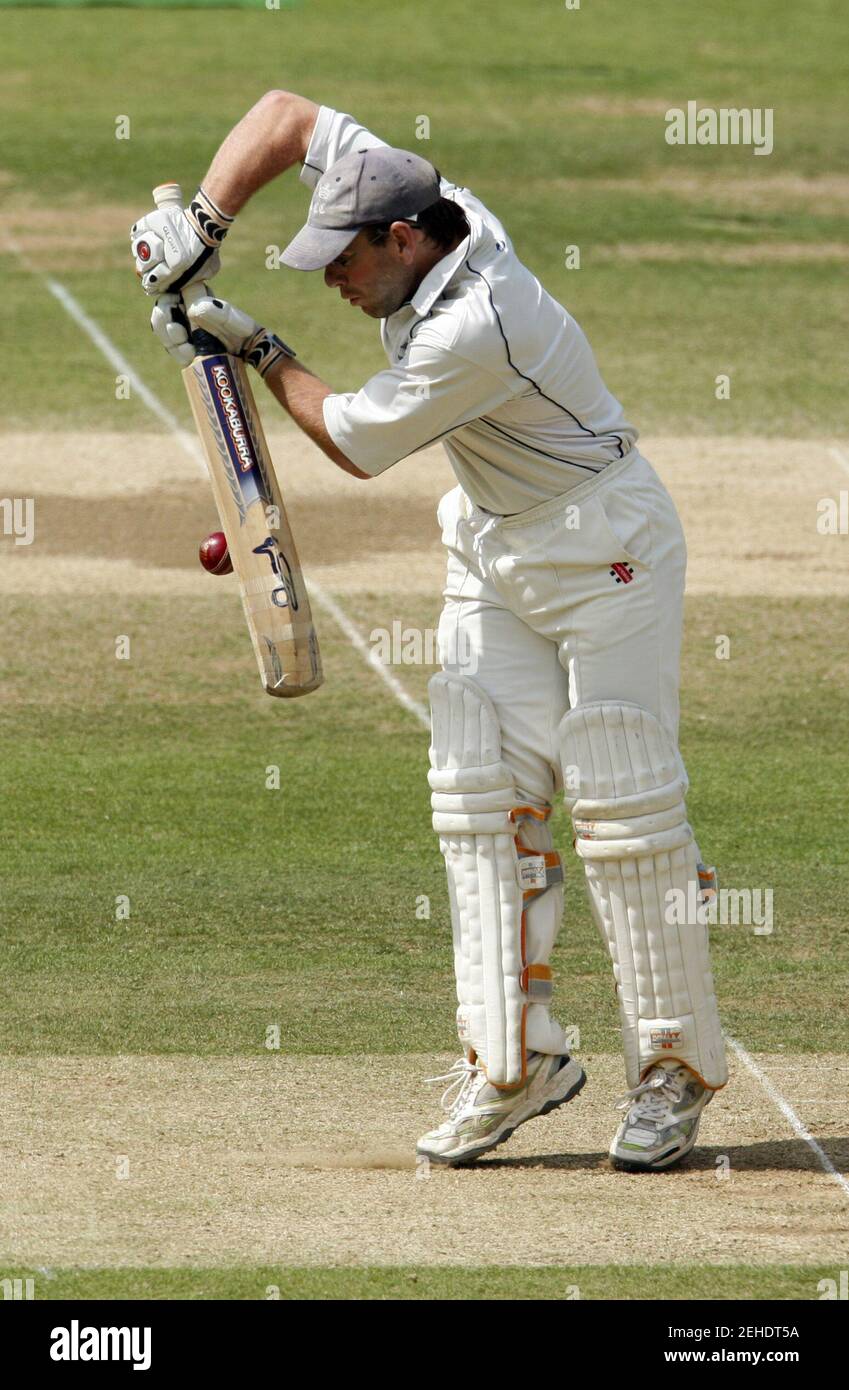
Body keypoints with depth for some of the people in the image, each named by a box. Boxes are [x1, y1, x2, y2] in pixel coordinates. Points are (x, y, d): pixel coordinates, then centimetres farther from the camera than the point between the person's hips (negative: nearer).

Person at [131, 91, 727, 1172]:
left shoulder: (475, 329, -32)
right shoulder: (439, 215, -7)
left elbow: (355, 445, -17)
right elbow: (284, 114, 2)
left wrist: (257, 350, -6)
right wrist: (200, 228, -8)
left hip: (605, 545, -9)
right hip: (492, 545, 9)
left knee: (623, 801, -9)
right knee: (482, 790, -1)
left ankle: (673, 1070, -3)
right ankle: (514, 1058, -1)